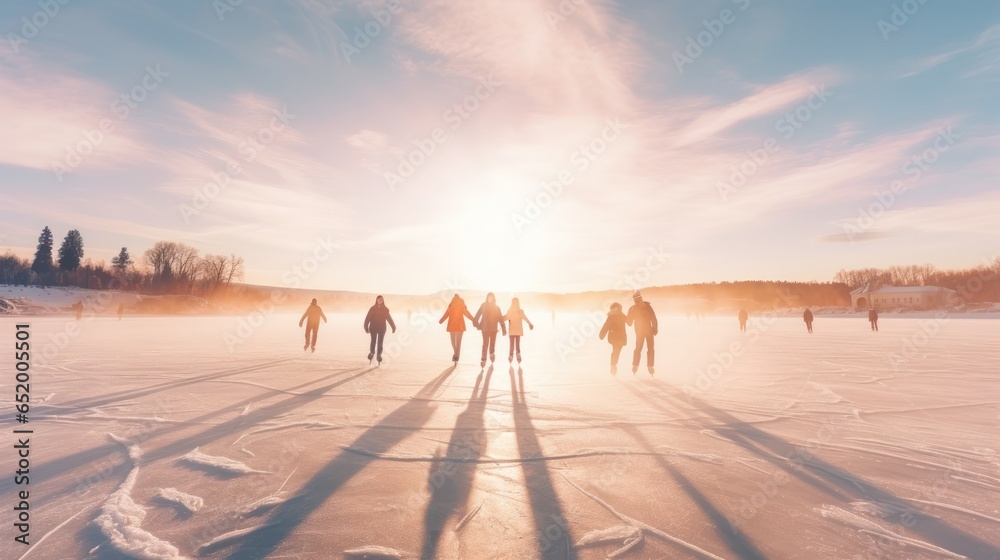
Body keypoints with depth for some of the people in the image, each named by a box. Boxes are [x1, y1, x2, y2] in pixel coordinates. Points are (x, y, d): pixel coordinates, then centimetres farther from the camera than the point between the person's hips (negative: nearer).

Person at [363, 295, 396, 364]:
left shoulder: (385, 309, -3)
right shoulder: (373, 308, -6)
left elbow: (389, 318, -2)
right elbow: (368, 318, -8)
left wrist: (393, 327, -6)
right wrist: (366, 327, -15)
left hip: (382, 329, 0)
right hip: (373, 328, 0)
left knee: (380, 343, 3)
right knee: (373, 341, 9)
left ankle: (379, 355, 16)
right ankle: (372, 352, 35)